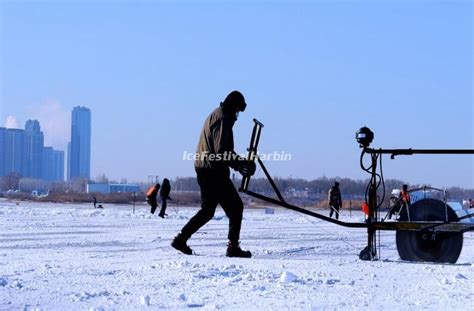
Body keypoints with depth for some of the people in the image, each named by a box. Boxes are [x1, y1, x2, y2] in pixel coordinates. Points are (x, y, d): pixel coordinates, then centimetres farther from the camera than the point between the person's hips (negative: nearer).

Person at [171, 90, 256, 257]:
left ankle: (181, 239, 19)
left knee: (207, 210, 19)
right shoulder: (222, 119, -14)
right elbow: (221, 151, -22)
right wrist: (241, 164, -16)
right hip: (214, 172, -10)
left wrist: (238, 162, 13)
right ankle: (233, 247, -3)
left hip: (204, 170, 10)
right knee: (235, 207, -3)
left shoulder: (214, 115, 19)